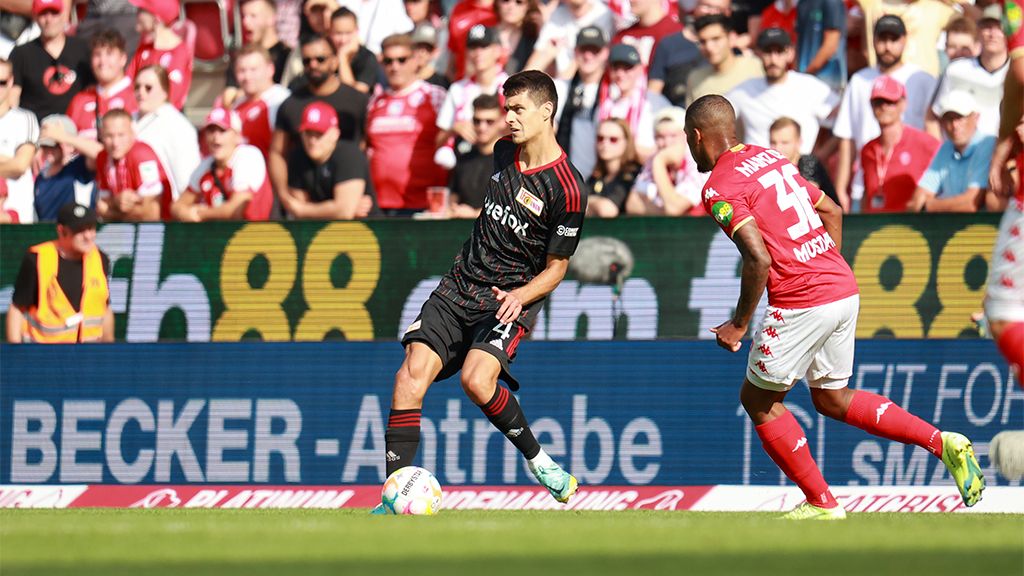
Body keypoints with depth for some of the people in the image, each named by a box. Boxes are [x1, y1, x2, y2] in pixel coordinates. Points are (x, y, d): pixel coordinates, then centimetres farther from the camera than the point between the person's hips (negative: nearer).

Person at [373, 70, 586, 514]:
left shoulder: (568, 189, -13)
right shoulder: (502, 153, 7)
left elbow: (556, 267, -6)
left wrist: (519, 296, -23)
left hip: (511, 301, -6)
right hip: (459, 288, 6)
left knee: (477, 379, -30)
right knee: (412, 373, -16)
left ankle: (537, 458, -4)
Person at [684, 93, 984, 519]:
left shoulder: (720, 188, -10)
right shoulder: (772, 159, 17)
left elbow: (758, 258, -21)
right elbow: (831, 212, 23)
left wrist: (738, 325, -11)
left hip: (801, 303, -9)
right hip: (845, 290, 9)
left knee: (758, 400, 9)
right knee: (833, 400, 21)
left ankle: (821, 503, 11)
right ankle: (941, 442, 8)